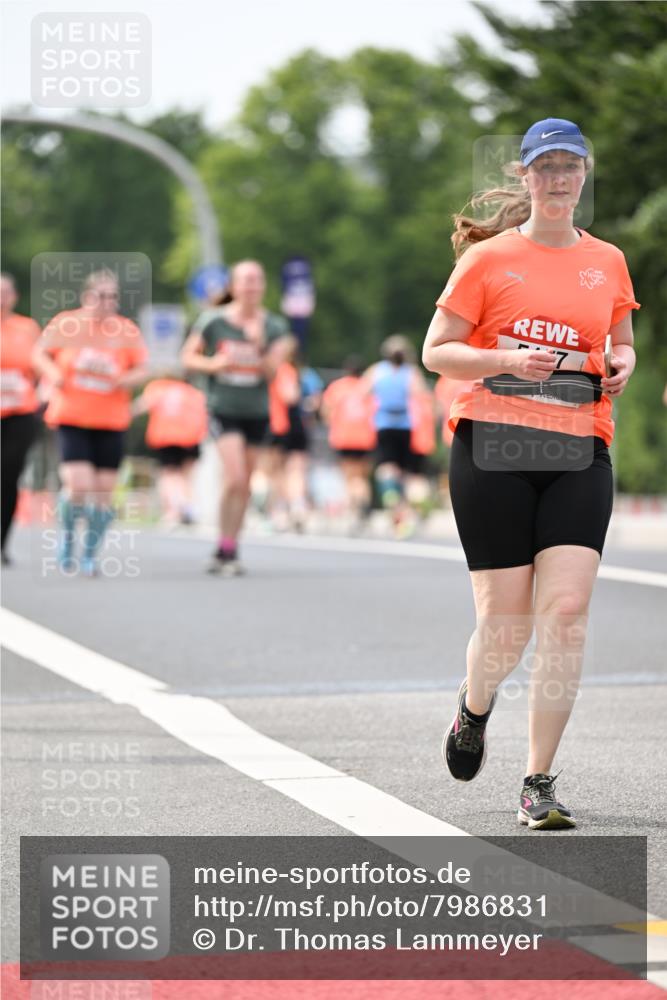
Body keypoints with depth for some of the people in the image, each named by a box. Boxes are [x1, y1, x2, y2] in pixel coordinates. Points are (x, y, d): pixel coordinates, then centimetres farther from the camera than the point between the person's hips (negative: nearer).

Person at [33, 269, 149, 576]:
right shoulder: (65, 324, -2)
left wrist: (126, 379, -15)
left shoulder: (127, 330, 1)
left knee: (103, 491, 2)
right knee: (78, 485, -17)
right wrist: (53, 373, -11)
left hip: (111, 422, 2)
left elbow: (142, 369, 6)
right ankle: (66, 536, 12)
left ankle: (90, 555, 20)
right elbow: (40, 354, 9)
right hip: (70, 418, -2)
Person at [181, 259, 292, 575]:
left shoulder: (274, 327, 0)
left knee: (244, 487, 8)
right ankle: (227, 548, -5)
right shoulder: (213, 320, -5)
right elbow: (188, 356, 4)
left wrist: (259, 345, -23)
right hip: (223, 409, -3)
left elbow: (272, 372, -7)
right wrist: (212, 364, -15)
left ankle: (226, 552, 20)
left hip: (256, 412, 3)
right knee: (236, 479, -18)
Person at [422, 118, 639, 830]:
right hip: (494, 449, -2)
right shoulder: (488, 258, 4)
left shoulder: (607, 262, 14)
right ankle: (474, 708, 33)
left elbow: (622, 343, 29)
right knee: (506, 619, -3)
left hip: (579, 453, 2)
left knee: (566, 611, -12)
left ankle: (539, 783, -5)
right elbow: (436, 351, 3)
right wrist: (507, 360, -13)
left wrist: (622, 365, 5)